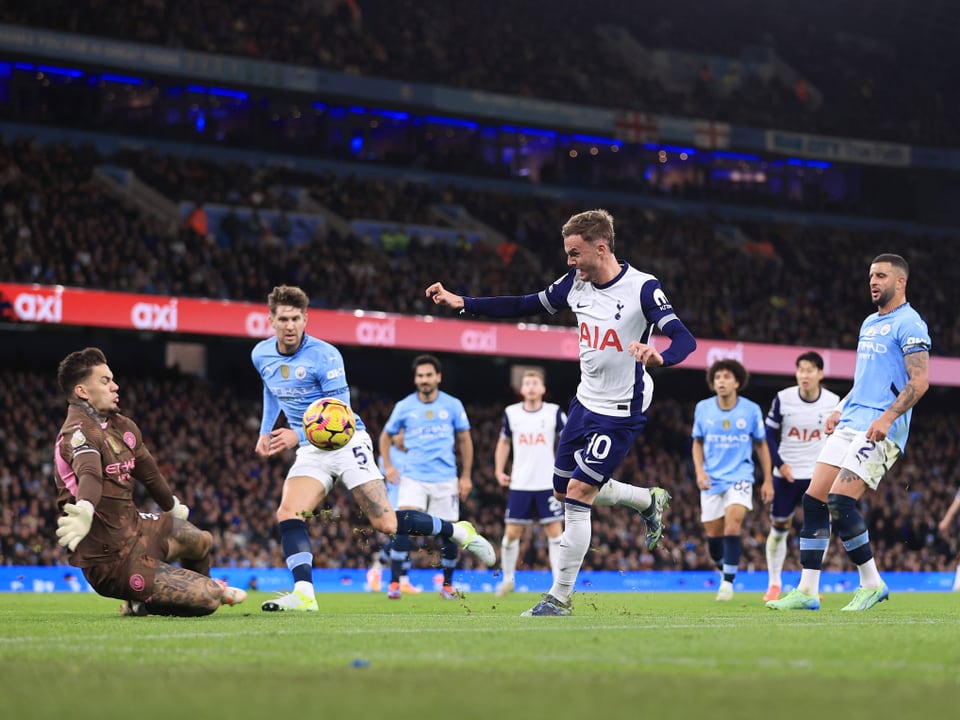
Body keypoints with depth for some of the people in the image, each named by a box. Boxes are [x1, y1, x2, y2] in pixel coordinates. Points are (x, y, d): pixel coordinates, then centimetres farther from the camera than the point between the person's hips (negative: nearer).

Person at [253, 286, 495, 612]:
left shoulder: (324, 355, -17)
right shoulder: (261, 355, 2)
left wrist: (298, 436, -32)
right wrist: (265, 431, 17)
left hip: (346, 442, -5)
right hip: (311, 452, 5)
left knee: (386, 523, -12)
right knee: (287, 515, -20)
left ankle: (459, 532, 8)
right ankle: (304, 593, -25)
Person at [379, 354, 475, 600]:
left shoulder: (453, 405, 2)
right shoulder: (404, 407, 2)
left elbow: (465, 440, 10)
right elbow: (386, 435, 15)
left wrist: (466, 476, 6)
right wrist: (387, 465, 0)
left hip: (445, 479, 1)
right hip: (413, 477, -1)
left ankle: (447, 584, 23)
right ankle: (394, 583, -15)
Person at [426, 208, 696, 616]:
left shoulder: (643, 288, -20)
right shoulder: (576, 283, 0)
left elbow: (685, 340, -27)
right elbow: (523, 306, 10)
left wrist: (658, 357, -50)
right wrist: (460, 303, 3)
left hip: (621, 413, -8)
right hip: (585, 402, 8)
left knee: (578, 494, -12)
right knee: (565, 491, 17)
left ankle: (560, 596, 0)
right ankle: (649, 501, 41)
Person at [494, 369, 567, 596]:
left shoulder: (554, 412, -2)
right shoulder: (511, 413, 4)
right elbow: (504, 442, 18)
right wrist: (499, 470, 9)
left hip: (548, 484, -1)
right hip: (520, 484, 1)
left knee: (555, 532, -5)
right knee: (511, 533, 0)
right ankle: (508, 579, 18)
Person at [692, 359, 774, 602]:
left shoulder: (751, 410, -4)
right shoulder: (703, 408, -1)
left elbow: (761, 445, 7)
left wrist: (768, 481, 5)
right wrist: (699, 470, -4)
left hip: (740, 476, -2)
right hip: (712, 479, 2)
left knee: (733, 520, -24)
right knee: (713, 534, 3)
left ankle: (728, 581, -16)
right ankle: (723, 570, 33)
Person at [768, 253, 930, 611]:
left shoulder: (908, 324, -7)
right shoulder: (870, 323, 21)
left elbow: (919, 381, -15)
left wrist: (888, 418, -25)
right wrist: (840, 410, 20)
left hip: (881, 430, -9)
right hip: (851, 423, 9)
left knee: (840, 501, -19)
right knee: (814, 499, 0)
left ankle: (871, 583, -5)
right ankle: (807, 591, 3)